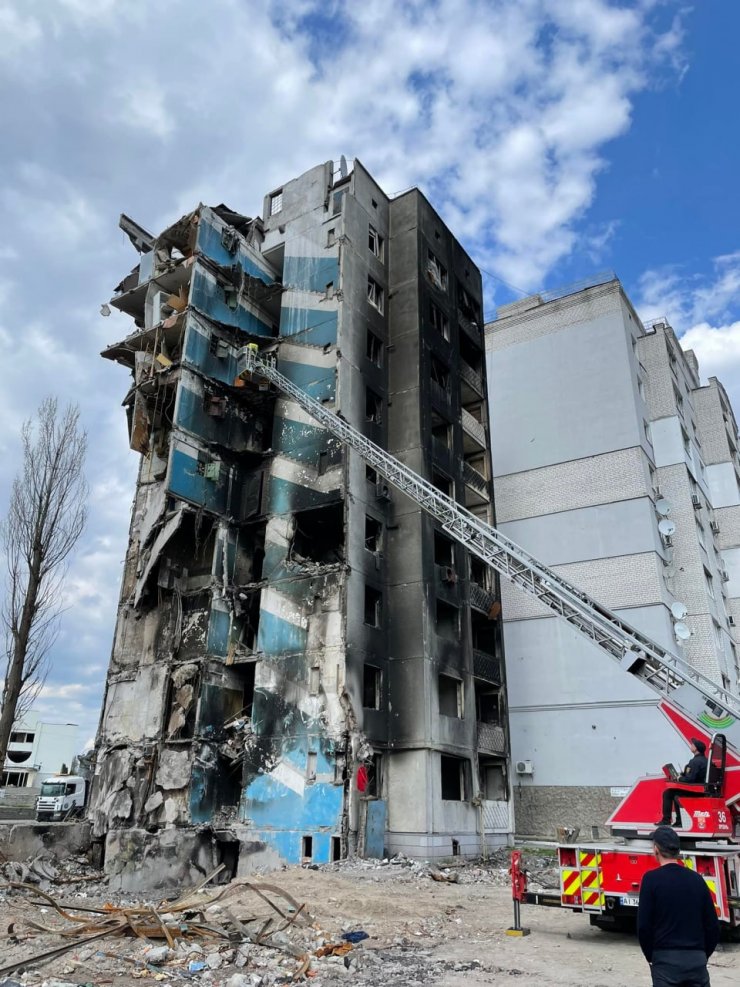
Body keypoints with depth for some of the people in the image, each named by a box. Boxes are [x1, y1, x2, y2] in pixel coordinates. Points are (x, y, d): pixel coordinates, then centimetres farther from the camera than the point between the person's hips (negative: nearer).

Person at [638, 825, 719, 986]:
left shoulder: (652, 879, -7)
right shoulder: (696, 879, 5)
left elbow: (643, 925, -9)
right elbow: (713, 926, 7)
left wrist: (650, 957, 5)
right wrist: (703, 955, 19)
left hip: (665, 959, -4)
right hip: (697, 959, 4)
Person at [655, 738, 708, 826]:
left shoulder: (696, 761, -22)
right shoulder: (703, 759, 9)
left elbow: (690, 779, -26)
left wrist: (680, 778, -9)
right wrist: (683, 774, 6)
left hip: (695, 791, -10)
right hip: (702, 790, 10)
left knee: (667, 793, 0)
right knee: (675, 793, 26)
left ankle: (666, 820, 6)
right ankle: (679, 821, 25)